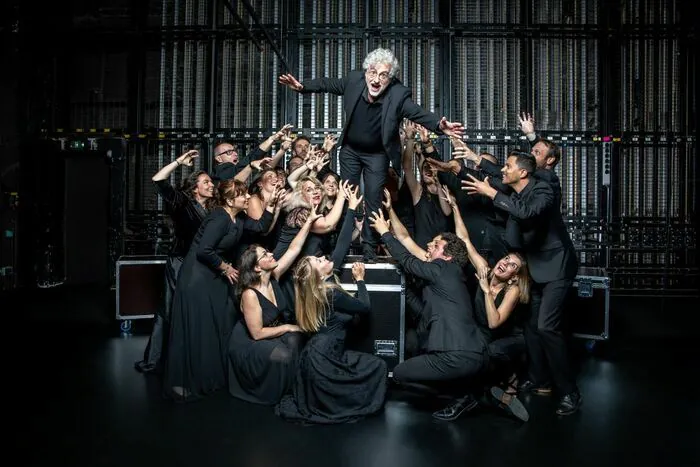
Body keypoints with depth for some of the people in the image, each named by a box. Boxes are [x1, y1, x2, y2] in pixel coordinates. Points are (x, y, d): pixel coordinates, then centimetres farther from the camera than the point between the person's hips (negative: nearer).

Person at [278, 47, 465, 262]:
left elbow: (420, 113, -35)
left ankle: (369, 246, 16)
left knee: (373, 200, 0)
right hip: (350, 150, 3)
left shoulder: (399, 94, -27)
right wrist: (302, 86, -9)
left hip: (377, 154, -3)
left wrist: (440, 125, -54)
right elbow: (327, 84, -2)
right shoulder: (354, 80, -18)